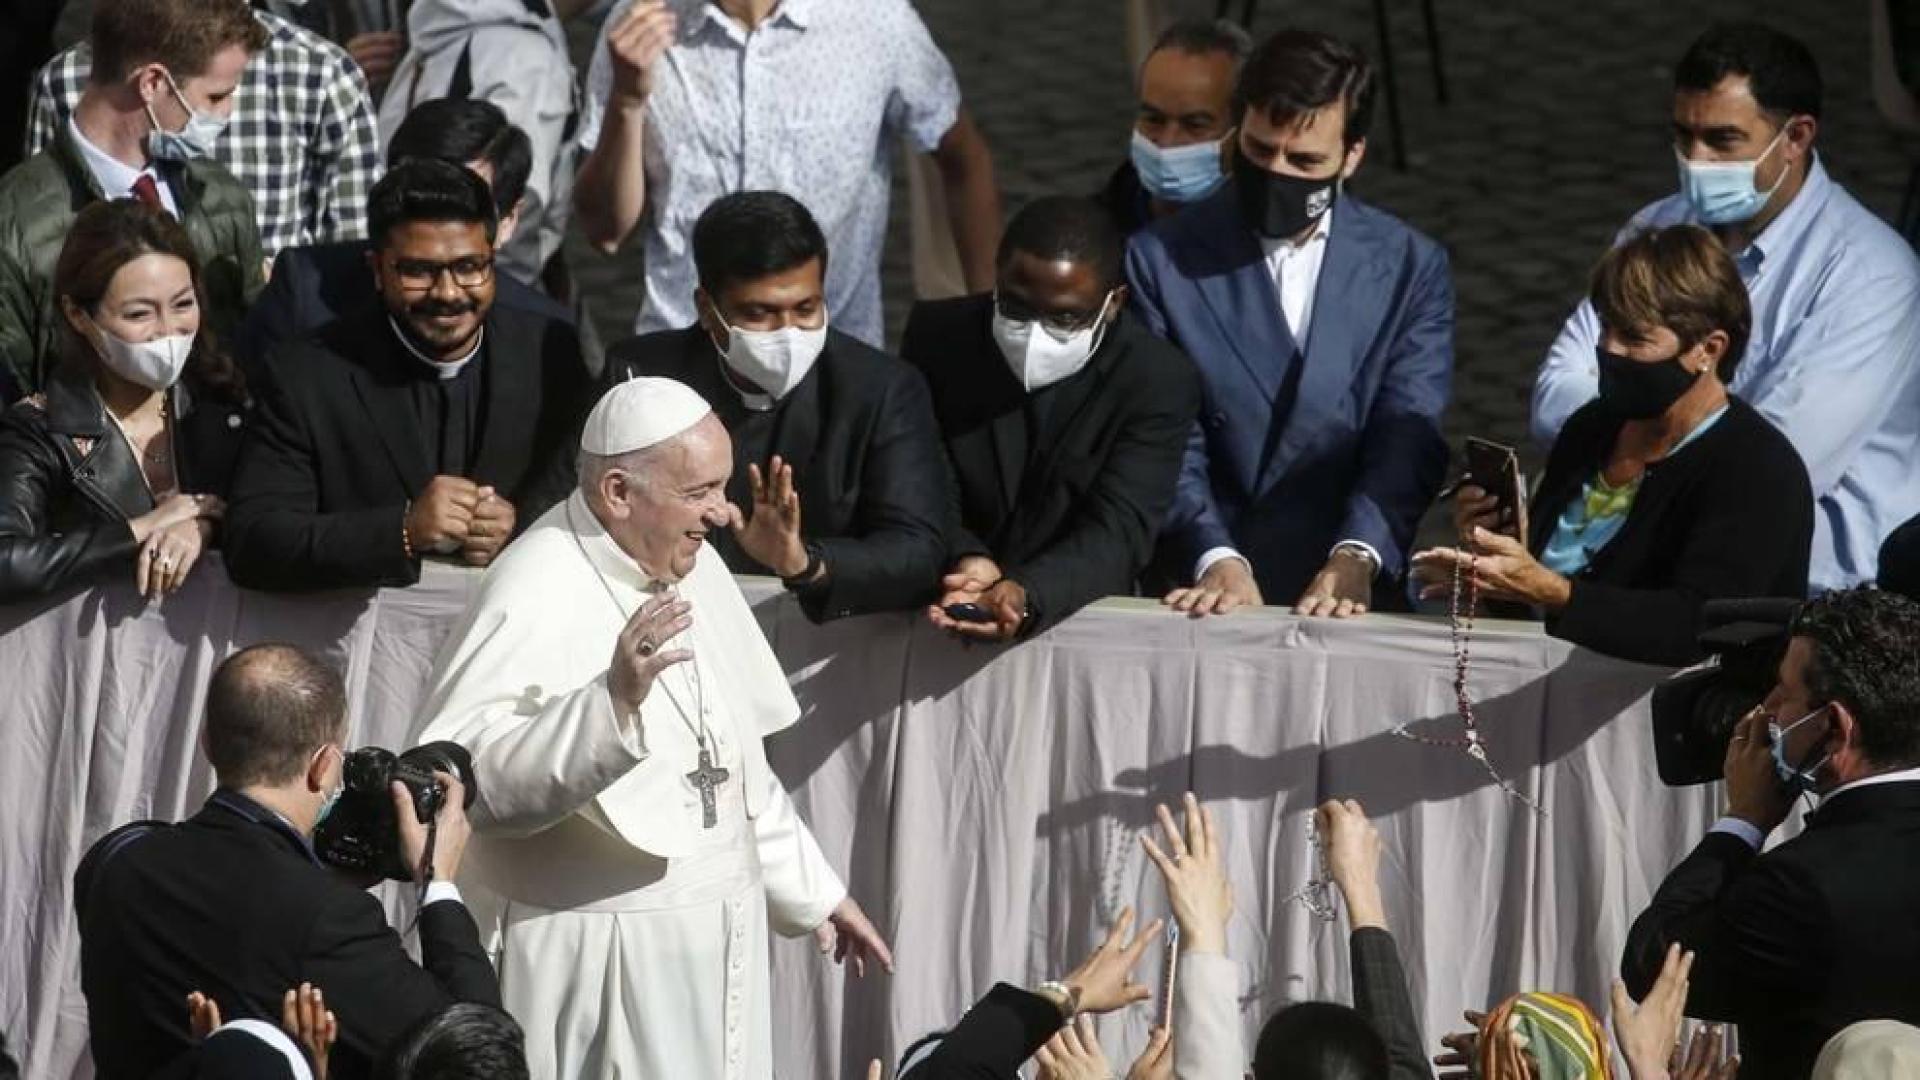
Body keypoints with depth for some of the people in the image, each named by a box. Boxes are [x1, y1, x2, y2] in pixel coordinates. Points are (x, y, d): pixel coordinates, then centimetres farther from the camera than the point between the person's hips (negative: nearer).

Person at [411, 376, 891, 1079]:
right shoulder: (536, 598, -18)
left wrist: (809, 890, 25)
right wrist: (611, 702, -39)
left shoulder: (691, 567, 9)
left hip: (715, 943, 8)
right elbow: (461, 776, -31)